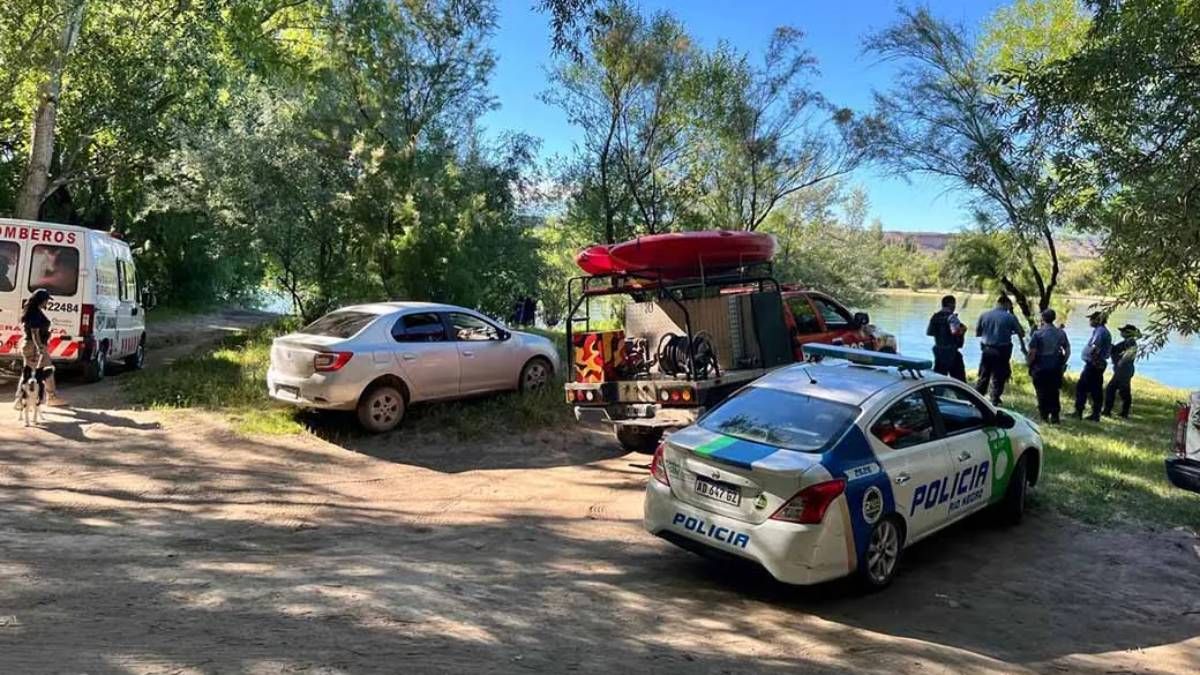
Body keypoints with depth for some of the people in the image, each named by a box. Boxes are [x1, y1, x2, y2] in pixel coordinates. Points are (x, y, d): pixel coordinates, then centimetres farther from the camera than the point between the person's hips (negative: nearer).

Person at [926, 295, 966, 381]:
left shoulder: (935, 316, 8)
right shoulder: (951, 316, -14)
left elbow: (928, 332, 12)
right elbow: (956, 332, -26)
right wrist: (963, 330, -6)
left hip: (938, 350, 7)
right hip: (951, 351, -7)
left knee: (938, 376, 10)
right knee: (959, 375, 2)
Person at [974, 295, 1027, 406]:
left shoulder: (984, 315, 0)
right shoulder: (1010, 317, -8)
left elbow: (977, 333, 7)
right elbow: (1021, 333, -4)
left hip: (986, 350, 2)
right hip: (1002, 351, -2)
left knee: (983, 376, 12)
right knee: (998, 378, 8)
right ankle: (995, 400, 11)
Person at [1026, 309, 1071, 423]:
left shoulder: (1038, 333, -11)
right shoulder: (1061, 333, 2)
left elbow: (1032, 352, -13)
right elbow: (1067, 350, 6)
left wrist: (1030, 366, -1)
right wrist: (1063, 364, 16)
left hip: (1040, 368, -4)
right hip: (1056, 368, 4)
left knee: (1042, 393, 6)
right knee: (1055, 392, 12)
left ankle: (1044, 416, 10)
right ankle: (1055, 416, 13)